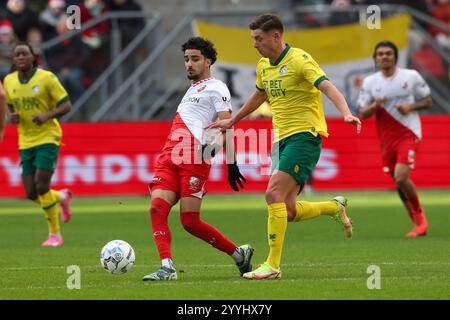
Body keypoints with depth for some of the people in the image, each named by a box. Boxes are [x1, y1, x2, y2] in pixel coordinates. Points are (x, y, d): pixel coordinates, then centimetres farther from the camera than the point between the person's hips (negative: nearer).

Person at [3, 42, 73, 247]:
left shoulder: (46, 78, -10)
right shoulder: (9, 81, 5)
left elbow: (66, 105, -7)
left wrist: (47, 115, -24)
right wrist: (12, 116, -3)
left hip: (47, 138, -5)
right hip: (25, 142, 5)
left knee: (41, 187, -15)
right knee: (31, 193, 0)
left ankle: (55, 234, 3)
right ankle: (61, 197, 33)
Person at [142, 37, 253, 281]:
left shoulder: (216, 88, 5)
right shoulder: (192, 90, 31)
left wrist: (231, 164, -16)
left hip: (194, 158, -8)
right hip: (169, 157, 8)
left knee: (190, 222, -11)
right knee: (157, 208, -14)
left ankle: (239, 254, 6)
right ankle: (167, 268, -20)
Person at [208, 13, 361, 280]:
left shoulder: (299, 60, -12)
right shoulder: (264, 66, 13)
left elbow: (328, 87, -25)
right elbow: (259, 95, 32)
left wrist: (346, 113, -41)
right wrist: (232, 121, 40)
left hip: (305, 136, -8)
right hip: (284, 139, 8)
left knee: (274, 194, -21)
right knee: (287, 211, 2)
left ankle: (273, 265, -19)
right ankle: (335, 207, 27)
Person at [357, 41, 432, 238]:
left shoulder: (411, 76, -1)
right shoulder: (370, 82, 4)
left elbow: (428, 101, 7)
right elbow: (362, 113, 5)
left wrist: (411, 106, -12)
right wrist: (374, 106, -17)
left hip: (408, 134, -4)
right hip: (386, 138, 4)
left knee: (401, 177, -20)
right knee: (398, 181, 6)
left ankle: (419, 216, 0)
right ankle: (419, 223, 20)